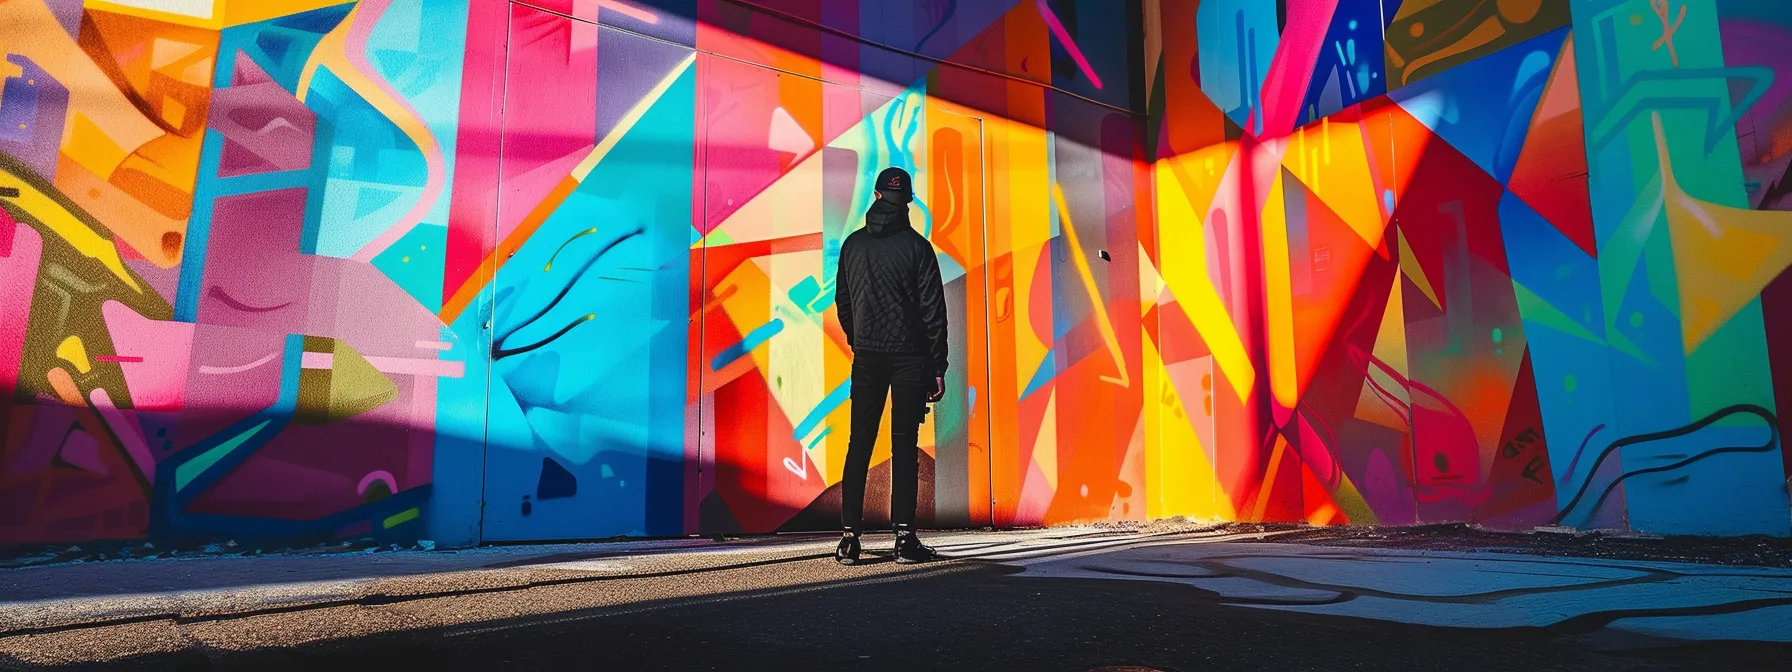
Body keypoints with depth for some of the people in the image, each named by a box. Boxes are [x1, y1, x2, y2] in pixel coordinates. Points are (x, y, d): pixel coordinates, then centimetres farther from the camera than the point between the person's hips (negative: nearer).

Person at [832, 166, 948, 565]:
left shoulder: (853, 244, 6)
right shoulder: (917, 247, -4)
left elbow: (841, 302, 14)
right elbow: (933, 310, -6)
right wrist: (938, 367, -2)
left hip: (866, 357, 3)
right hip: (909, 357, -3)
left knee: (859, 444, 7)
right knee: (904, 446, 1)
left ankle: (849, 537, 5)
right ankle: (905, 537, 1)